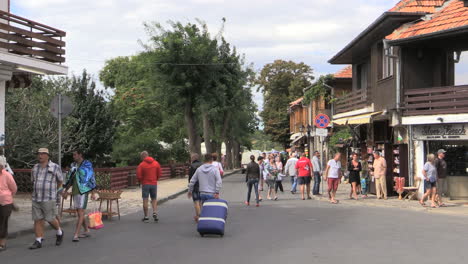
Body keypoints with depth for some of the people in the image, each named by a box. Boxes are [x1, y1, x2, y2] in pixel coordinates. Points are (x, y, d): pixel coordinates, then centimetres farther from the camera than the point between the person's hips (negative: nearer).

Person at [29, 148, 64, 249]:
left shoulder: (55, 167, -6)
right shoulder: (35, 168, 6)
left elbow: (60, 180, 9)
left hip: (49, 199, -4)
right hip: (36, 198, 4)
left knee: (50, 219, 0)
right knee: (38, 220, 1)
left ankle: (59, 232, 27)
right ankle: (38, 241, 5)